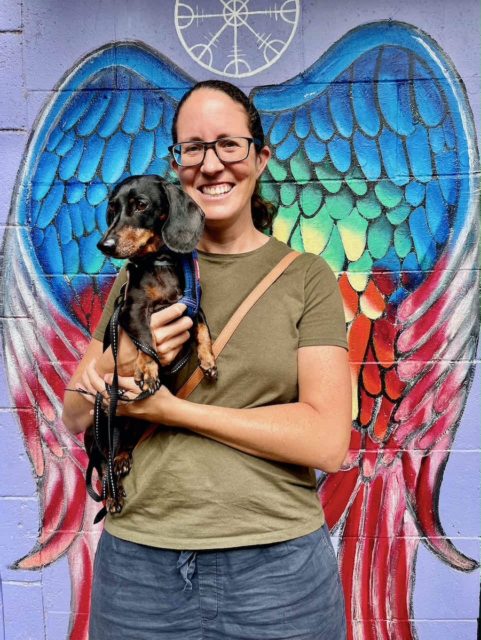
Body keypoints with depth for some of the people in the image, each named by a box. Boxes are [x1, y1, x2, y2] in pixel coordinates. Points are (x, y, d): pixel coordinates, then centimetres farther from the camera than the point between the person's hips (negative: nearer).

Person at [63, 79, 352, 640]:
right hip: (138, 564, 3)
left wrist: (172, 408, -15)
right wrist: (122, 363, -15)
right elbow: (74, 416, 7)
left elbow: (327, 440, -13)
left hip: (276, 567, -2)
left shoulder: (306, 276, -4)